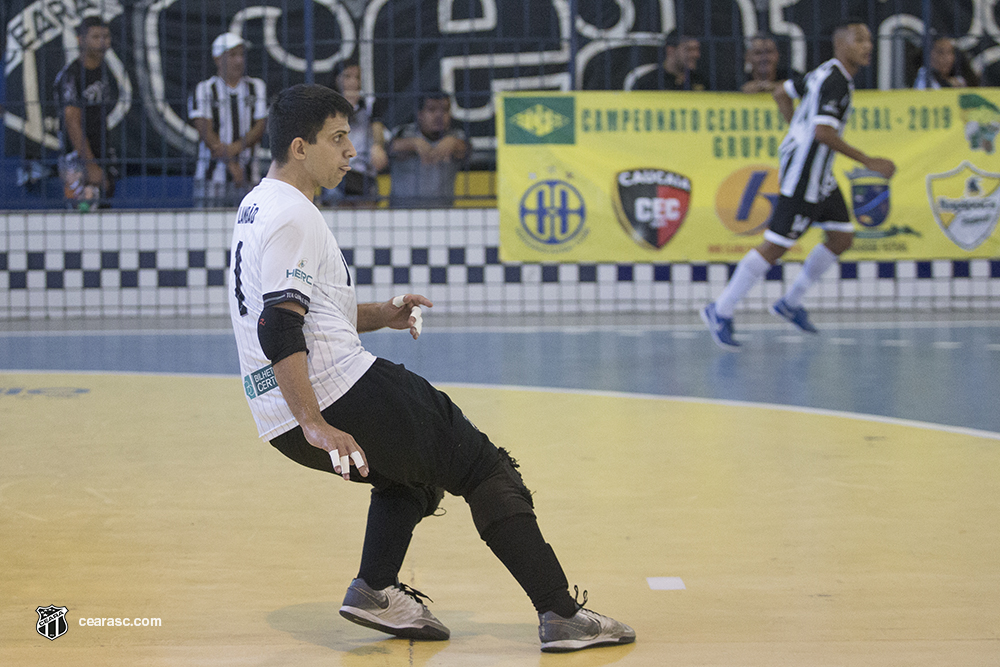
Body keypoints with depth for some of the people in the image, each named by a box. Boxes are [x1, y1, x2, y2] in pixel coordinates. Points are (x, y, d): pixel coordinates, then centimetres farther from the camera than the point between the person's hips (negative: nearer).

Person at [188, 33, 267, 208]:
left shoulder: (257, 87, 13)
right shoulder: (204, 90, 4)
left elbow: (260, 128, 4)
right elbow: (206, 132, -6)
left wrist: (236, 148, -15)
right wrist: (231, 165, -15)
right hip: (212, 177, -2)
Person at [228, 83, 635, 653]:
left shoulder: (258, 207, 19)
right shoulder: (293, 216, -13)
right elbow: (278, 332, -23)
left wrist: (381, 315, 12)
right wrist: (316, 426, -25)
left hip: (281, 417, 10)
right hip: (341, 392, -10)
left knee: (414, 469, 32)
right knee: (487, 469, -2)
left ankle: (375, 590, 18)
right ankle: (562, 615, -5)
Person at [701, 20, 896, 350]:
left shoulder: (825, 73, 11)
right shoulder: (834, 81, -19)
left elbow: (781, 94, 21)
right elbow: (823, 132, -29)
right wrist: (868, 161, -25)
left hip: (820, 174, 10)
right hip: (802, 176, -10)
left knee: (842, 238, 11)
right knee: (774, 246, -6)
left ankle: (790, 303, 22)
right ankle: (721, 312, 3)